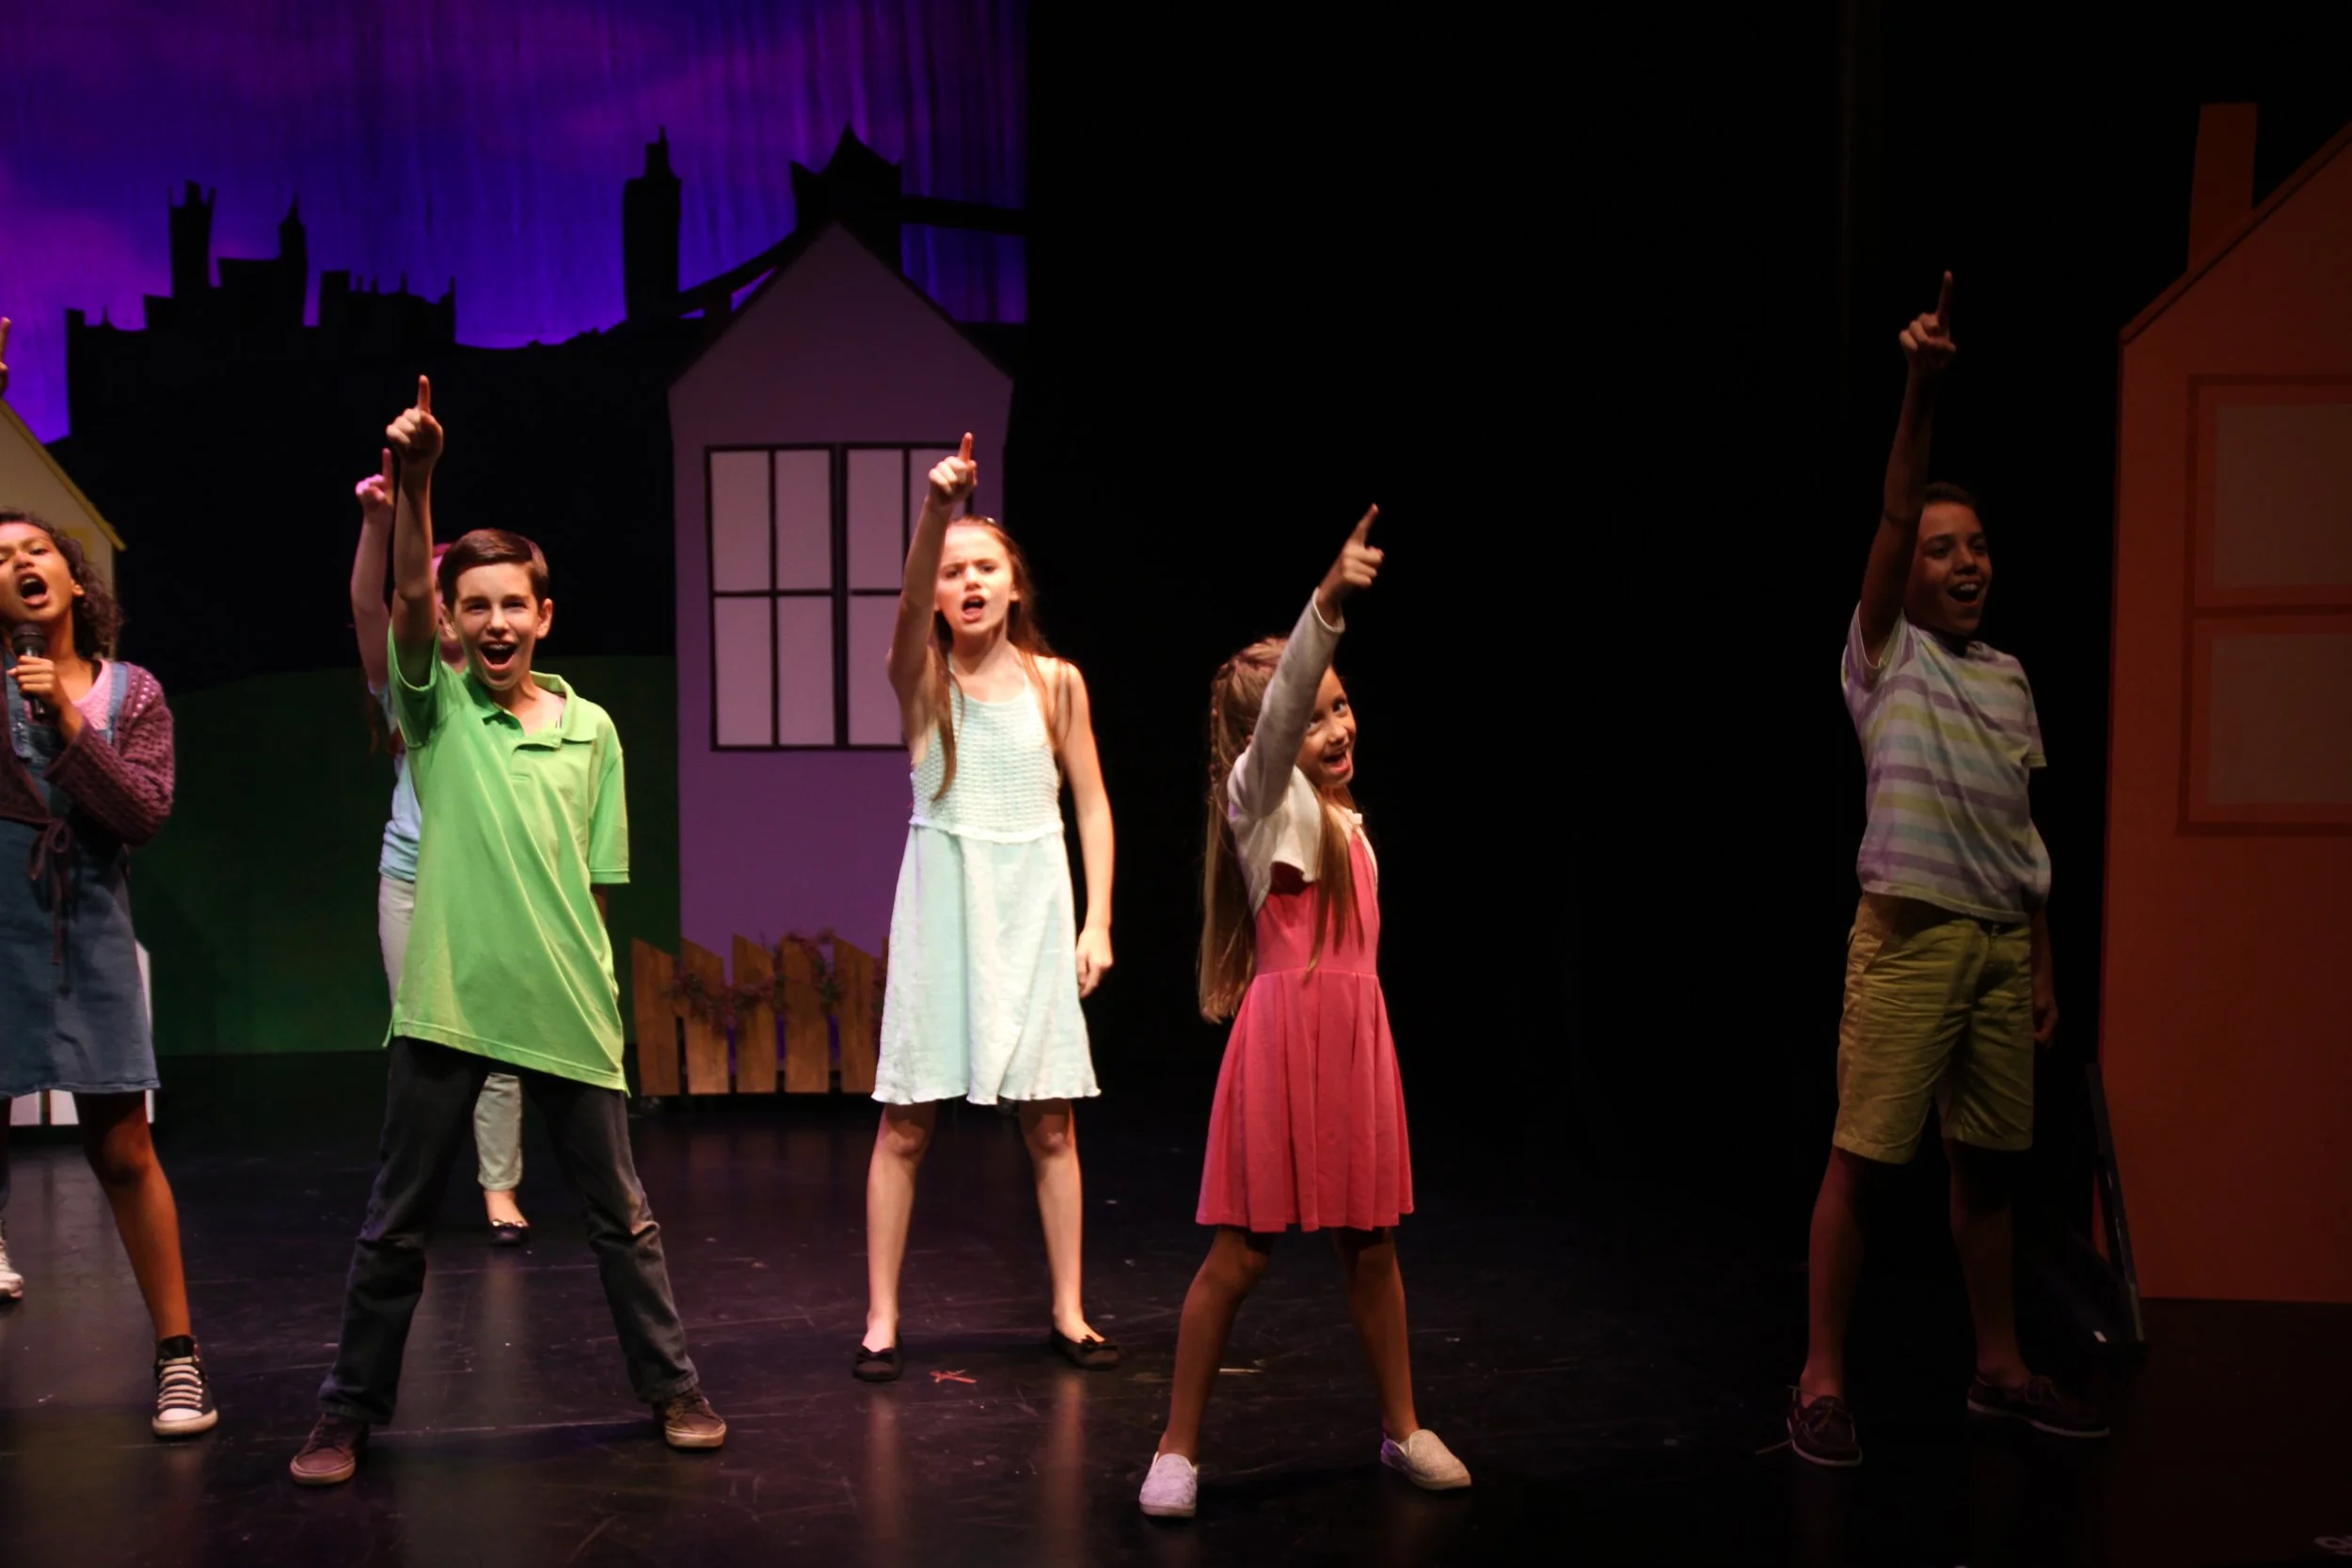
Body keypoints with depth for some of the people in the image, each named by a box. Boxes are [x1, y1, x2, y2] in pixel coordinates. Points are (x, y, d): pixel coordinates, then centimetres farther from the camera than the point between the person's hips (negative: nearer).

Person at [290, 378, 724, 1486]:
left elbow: (593, 883, 10)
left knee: (619, 1214, 10)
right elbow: (407, 597, -18)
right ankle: (348, 1415, 22)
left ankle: (671, 1388, 24)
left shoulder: (591, 729, 6)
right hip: (446, 1000, -1)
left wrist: (587, 984, 6)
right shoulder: (435, 706, 0)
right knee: (394, 1223, 8)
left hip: (565, 1006, 2)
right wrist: (413, 479, -33)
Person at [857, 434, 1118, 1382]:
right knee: (906, 1120, 1)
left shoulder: (1057, 683, 3)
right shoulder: (920, 678, -1)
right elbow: (911, 604, -24)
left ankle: (1069, 1314, 16)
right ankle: (881, 1322, 11)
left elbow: (1091, 805, 6)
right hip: (942, 901, -1)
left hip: (1033, 903, 1)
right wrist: (936, 510, -40)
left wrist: (1097, 921, -1)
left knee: (1050, 1121, 5)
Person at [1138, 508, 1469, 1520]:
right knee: (1240, 1254, -2)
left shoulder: (1341, 817, 16)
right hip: (1284, 1033, -7)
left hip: (1356, 1035, 7)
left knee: (1370, 1244, 14)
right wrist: (1328, 602, -39)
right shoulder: (1266, 796, -7)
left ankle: (1404, 1430, 28)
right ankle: (1178, 1449, 9)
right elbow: (1277, 702, -26)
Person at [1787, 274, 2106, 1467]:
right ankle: (1821, 1381, 3)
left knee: (1989, 1163, 12)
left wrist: (2044, 965, 14)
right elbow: (1894, 516, -14)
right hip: (1910, 935, -5)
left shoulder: (2010, 678, 16)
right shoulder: (1887, 655, 1)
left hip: (2002, 942, 6)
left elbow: (2023, 832, 17)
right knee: (1860, 1158, -5)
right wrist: (1922, 391, -25)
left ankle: (1998, 1369, 25)